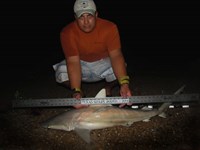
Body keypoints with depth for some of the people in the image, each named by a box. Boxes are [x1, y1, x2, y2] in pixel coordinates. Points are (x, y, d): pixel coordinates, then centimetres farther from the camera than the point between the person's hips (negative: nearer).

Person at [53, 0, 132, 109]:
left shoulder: (110, 27, -24)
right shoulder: (67, 32, -24)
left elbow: (116, 55, -31)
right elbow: (73, 62, -30)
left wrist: (124, 83, -47)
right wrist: (76, 91, -43)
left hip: (103, 63, 0)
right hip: (81, 64, 1)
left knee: (120, 70, -31)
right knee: (61, 73, -29)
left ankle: (108, 89, 4)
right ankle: (80, 92, 3)